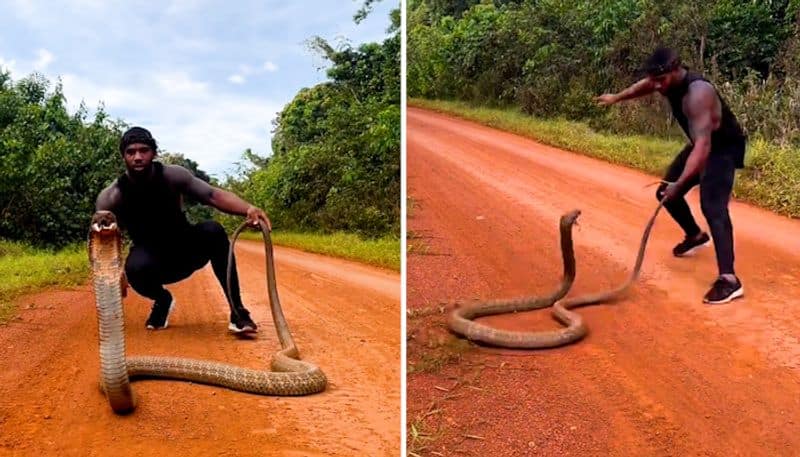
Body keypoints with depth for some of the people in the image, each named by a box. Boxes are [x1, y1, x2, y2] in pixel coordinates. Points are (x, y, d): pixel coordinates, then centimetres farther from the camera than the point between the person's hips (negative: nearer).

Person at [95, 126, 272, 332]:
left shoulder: (172, 175, -16)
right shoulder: (110, 198, -16)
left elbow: (213, 195, -27)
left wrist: (248, 208, -46)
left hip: (186, 253, 1)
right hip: (152, 261, -1)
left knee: (212, 230, -31)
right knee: (135, 267, -37)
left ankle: (238, 311, -24)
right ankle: (162, 300, 1)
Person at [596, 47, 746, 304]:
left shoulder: (697, 93, -36)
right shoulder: (668, 80, -9)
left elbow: (703, 145, -43)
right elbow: (644, 86, 18)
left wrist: (680, 183, -50)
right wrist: (617, 98, 29)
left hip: (723, 148, -9)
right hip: (701, 144, 9)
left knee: (712, 207, -27)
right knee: (666, 191, 16)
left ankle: (729, 280, -34)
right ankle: (695, 236, 42)